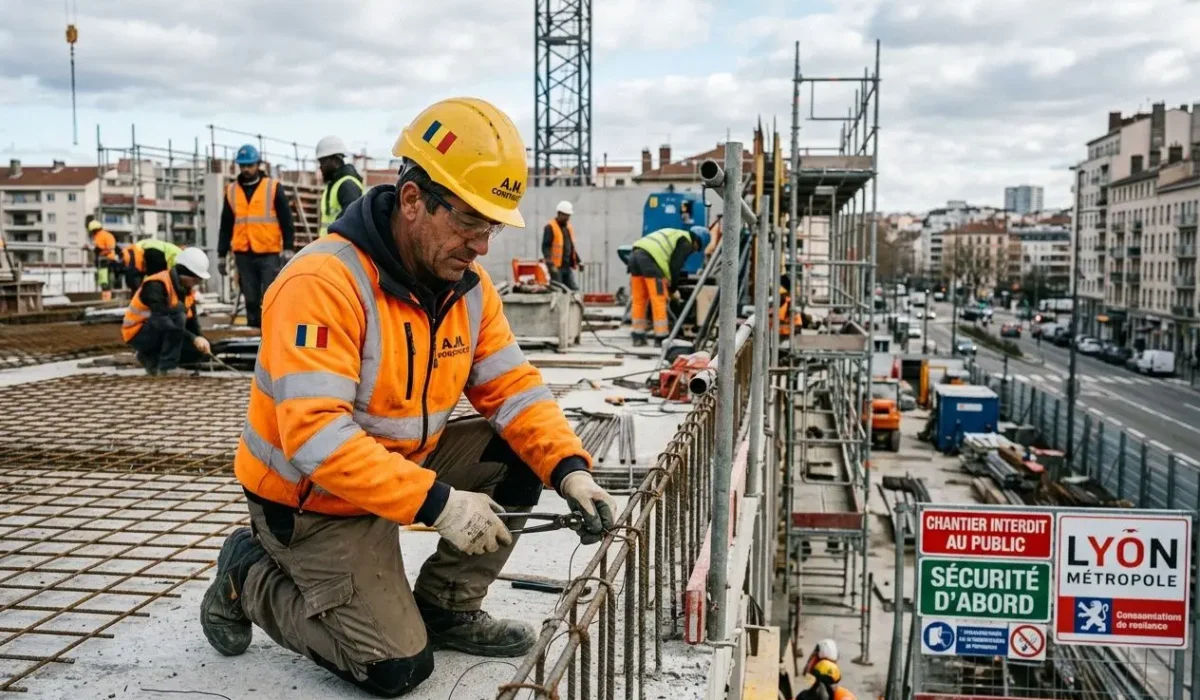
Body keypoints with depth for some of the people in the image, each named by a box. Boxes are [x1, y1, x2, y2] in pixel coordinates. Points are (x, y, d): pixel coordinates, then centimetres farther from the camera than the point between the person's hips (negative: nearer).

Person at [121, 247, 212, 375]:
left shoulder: (188, 288, 2)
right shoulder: (156, 285, -25)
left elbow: (192, 321, 5)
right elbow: (162, 321, -38)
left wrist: (200, 339, -15)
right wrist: (193, 338, -45)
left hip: (161, 334, 8)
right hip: (137, 334, -8)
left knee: (199, 350, -10)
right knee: (178, 312, -32)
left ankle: (151, 357, 9)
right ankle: (166, 367, -26)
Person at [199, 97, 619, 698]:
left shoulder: (468, 286, -5)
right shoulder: (324, 282, -29)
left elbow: (512, 387, -5)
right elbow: (315, 435, -35)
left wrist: (571, 469, -22)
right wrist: (436, 502, -38)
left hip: (407, 463, 7)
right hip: (311, 497, -7)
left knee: (521, 453, -10)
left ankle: (445, 608, 9)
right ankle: (250, 579, 12)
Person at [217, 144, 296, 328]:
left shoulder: (273, 187, 2)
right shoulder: (231, 191, 12)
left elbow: (286, 220, 0)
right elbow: (226, 225, 15)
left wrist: (288, 248, -8)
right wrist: (221, 254, 12)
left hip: (269, 254, -3)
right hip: (243, 255, 3)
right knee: (251, 299, 7)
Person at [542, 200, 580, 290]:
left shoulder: (569, 227, 16)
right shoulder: (550, 227, -8)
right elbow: (545, 247, -14)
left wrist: (577, 261, 16)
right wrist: (550, 264, -23)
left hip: (568, 267, 7)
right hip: (556, 267, -7)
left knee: (575, 289, 2)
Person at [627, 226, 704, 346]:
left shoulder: (673, 235, 33)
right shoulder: (686, 243, 8)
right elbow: (675, 266, 1)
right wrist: (672, 288, 12)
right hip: (649, 259, -9)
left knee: (639, 300, 14)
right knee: (658, 300, -2)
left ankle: (638, 337, 19)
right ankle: (661, 337, 0)